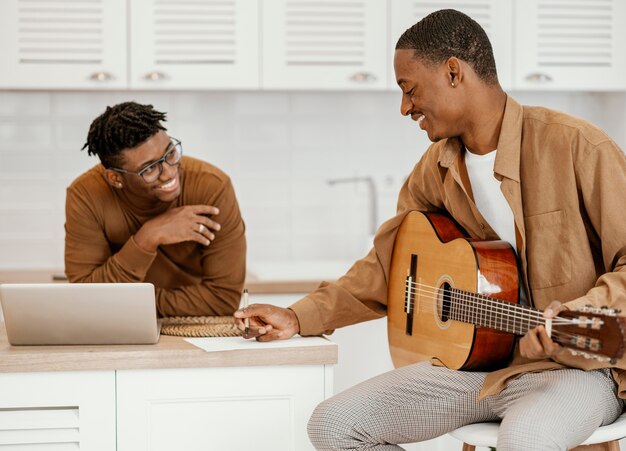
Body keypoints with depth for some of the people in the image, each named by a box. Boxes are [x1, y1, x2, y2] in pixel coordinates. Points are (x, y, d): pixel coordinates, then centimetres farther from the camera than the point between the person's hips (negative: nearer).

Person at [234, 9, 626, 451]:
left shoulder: (574, 145, -13)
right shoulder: (435, 170, 8)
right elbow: (388, 267, 17)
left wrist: (579, 314, -30)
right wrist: (298, 318, 8)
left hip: (577, 362, -7)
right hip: (475, 361, 7)